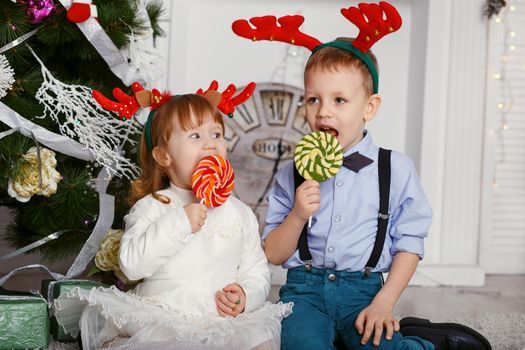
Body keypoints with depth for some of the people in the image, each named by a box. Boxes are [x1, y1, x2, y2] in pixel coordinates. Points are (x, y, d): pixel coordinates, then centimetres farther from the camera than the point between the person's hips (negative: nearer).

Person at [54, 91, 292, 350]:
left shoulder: (240, 213, 12)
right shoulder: (151, 207, 2)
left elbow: (257, 270, 14)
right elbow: (131, 263, -12)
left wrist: (247, 296, -8)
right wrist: (177, 222, -18)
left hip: (223, 321, 2)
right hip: (159, 323, -2)